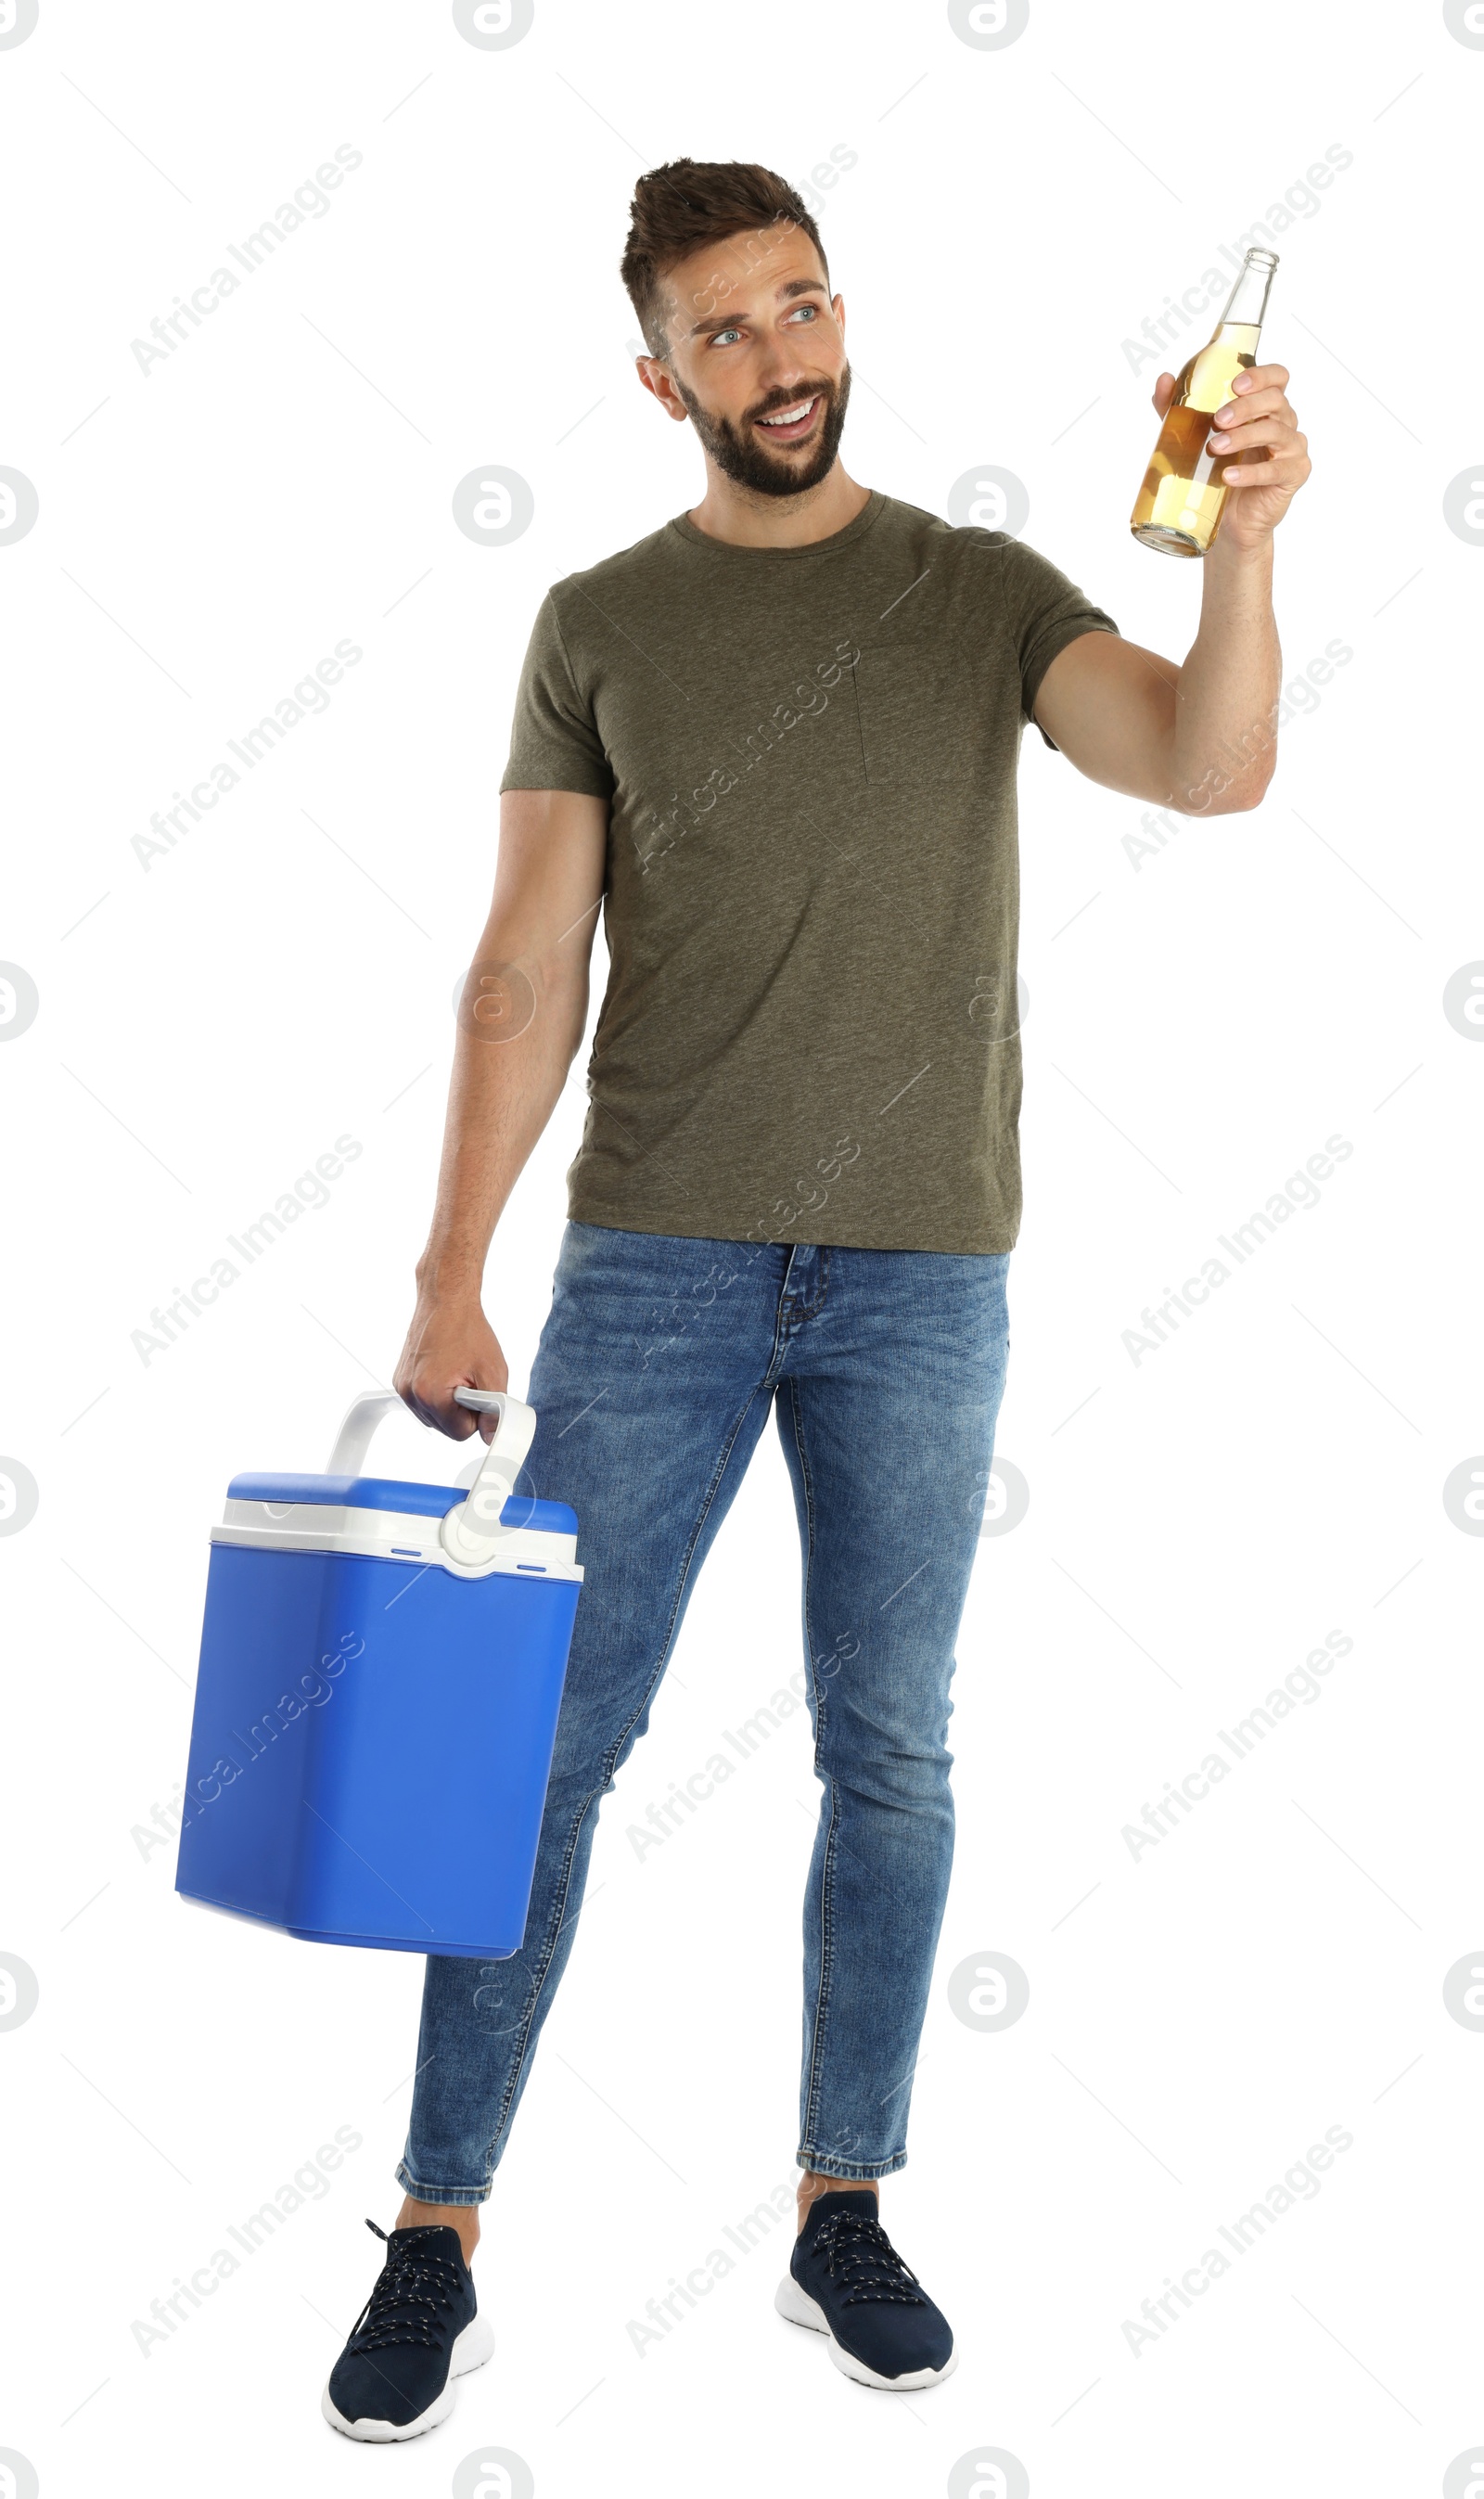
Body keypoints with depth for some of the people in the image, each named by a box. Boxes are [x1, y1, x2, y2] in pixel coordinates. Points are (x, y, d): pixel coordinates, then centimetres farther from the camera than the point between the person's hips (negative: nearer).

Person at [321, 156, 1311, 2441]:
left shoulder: (987, 595, 6)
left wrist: (1247, 537, -27)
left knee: (889, 1756, 7)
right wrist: (450, 1280, -3)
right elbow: (527, 975, 3)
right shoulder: (601, 626, 6)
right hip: (656, 1259, 0)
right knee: (550, 1746, 0)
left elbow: (1209, 768, -11)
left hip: (919, 1270, 1)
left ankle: (843, 2211, 22)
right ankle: (437, 2238, 9)